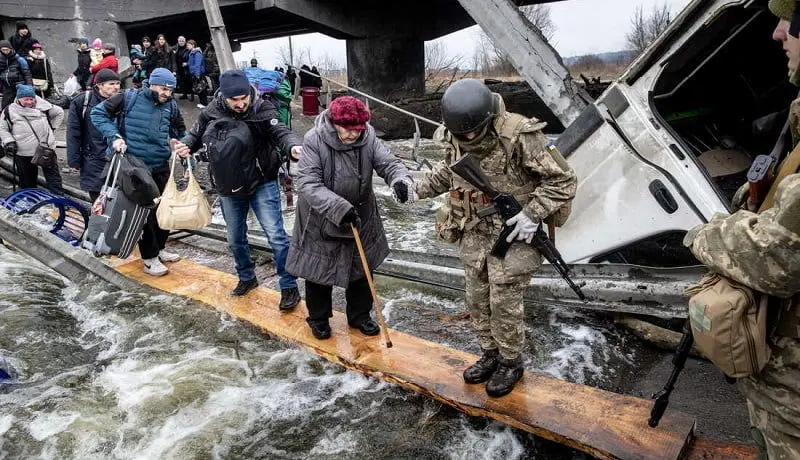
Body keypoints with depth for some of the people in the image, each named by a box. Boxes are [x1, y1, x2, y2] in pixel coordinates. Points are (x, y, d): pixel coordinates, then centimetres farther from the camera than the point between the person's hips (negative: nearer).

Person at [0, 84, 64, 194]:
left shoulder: (43, 106, 0)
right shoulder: (10, 111, -1)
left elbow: (59, 112, 16)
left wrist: (52, 127, 9)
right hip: (23, 153, 0)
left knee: (53, 173, 1)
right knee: (27, 179, 10)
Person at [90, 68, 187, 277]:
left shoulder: (170, 106, 4)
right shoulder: (129, 98, -8)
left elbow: (180, 133, 17)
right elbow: (98, 113, -2)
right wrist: (114, 136, -15)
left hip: (162, 167, 5)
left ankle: (160, 248, 32)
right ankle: (149, 258, 11)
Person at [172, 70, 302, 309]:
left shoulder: (262, 109, -15)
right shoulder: (211, 112, -5)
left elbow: (279, 131, -29)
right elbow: (196, 135, 11)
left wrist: (293, 146, -50)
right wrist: (185, 145, -11)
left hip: (262, 183, -4)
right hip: (229, 188, 4)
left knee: (275, 234, -7)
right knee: (235, 238, 17)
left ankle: (289, 287, 6)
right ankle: (247, 278, 40)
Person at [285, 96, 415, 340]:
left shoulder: (368, 138, -12)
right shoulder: (314, 141, -23)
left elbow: (388, 162, -14)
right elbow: (308, 185, -29)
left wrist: (401, 179, -40)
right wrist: (339, 208, -40)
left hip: (360, 219, 4)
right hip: (320, 222, -3)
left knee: (361, 271, 16)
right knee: (319, 273, 12)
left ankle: (359, 315, 39)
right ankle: (318, 318, 37)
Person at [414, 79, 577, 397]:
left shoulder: (519, 136, -23)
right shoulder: (453, 138, -4)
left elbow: (563, 180, -16)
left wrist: (533, 213, -24)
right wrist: (421, 188, 3)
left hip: (512, 234, -6)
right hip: (473, 233, 6)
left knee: (504, 304, 3)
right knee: (477, 300, 15)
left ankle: (511, 363, 27)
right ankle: (491, 355, 36)